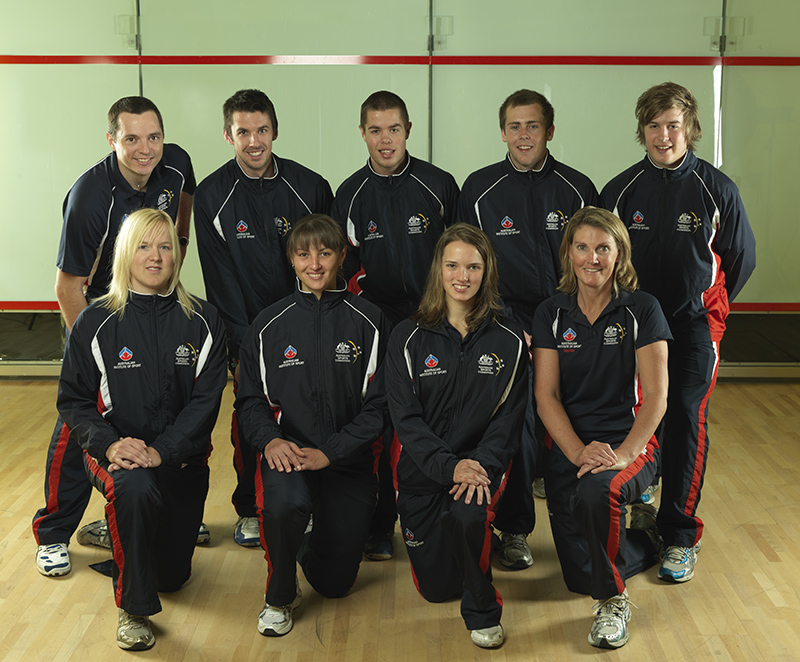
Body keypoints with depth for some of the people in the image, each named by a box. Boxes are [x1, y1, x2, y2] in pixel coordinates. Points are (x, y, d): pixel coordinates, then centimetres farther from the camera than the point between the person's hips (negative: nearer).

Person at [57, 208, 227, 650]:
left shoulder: (202, 322, -4)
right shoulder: (95, 323, -5)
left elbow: (206, 399, -8)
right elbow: (73, 399, -4)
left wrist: (160, 452, -22)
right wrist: (109, 445, -22)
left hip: (182, 456, 3)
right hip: (115, 451, -2)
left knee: (173, 575, 10)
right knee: (134, 489, -39)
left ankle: (120, 535, 46)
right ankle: (132, 609, -18)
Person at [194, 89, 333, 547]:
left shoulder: (311, 187, -3)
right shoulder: (211, 196, -5)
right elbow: (219, 278, -5)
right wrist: (243, 346, -10)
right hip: (245, 329, 0)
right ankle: (249, 511, 23)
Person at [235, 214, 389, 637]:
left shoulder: (368, 322, -2)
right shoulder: (269, 325, 2)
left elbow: (378, 404, -5)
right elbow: (250, 400, 4)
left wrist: (328, 452, -16)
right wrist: (270, 439, -18)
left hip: (347, 459, 1)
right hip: (287, 451, -1)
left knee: (335, 583, 7)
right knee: (283, 502, -37)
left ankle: (316, 545, 46)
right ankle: (280, 596, -6)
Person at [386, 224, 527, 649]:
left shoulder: (508, 340, -2)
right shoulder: (408, 338, -4)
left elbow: (509, 415, -2)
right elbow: (405, 418, -8)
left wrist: (483, 467, -19)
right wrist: (450, 466, -21)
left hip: (483, 460, -1)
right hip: (422, 467, 1)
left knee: (468, 515, -35)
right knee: (435, 588, 4)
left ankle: (483, 611, -9)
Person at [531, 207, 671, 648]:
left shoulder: (641, 310, -4)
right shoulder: (551, 314, 3)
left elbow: (656, 396, -10)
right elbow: (546, 396, -3)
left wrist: (624, 453, -24)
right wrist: (579, 452, -19)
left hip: (629, 442, -3)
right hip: (567, 445, 3)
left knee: (595, 492, -38)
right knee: (580, 574, -3)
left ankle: (613, 600, -12)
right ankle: (642, 533, 31)